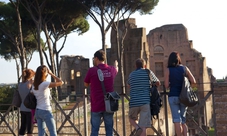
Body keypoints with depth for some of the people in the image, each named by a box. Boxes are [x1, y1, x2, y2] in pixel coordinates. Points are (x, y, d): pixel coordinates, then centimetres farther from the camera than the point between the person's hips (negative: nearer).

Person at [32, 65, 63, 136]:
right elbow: (61, 82, -14)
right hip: (45, 111, -7)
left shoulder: (34, 86, 7)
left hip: (37, 111, 7)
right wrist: (51, 74, -5)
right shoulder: (45, 84, -14)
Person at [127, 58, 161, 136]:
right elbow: (158, 83, 15)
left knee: (132, 118, 25)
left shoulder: (131, 74, 14)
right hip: (146, 102, -2)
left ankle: (137, 128, -3)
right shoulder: (148, 72, 4)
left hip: (134, 102, 2)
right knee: (143, 127, -4)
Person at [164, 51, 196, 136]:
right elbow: (193, 82, 4)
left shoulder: (168, 70, 0)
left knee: (177, 120, -4)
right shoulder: (185, 68, 6)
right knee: (183, 120, 13)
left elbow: (166, 86, -3)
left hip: (173, 96, -3)